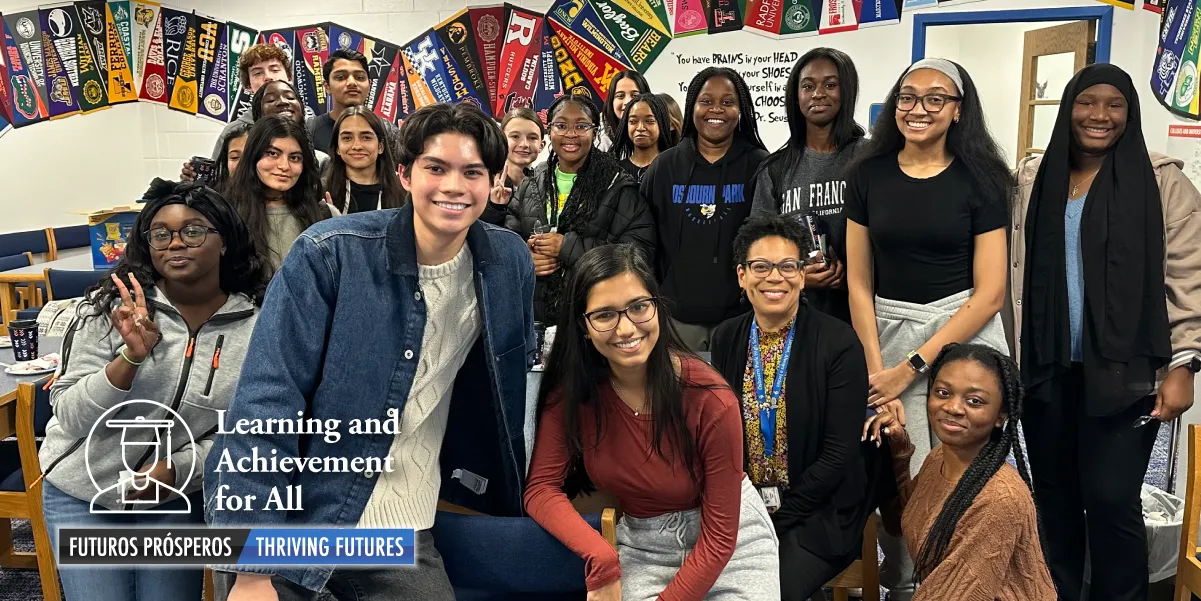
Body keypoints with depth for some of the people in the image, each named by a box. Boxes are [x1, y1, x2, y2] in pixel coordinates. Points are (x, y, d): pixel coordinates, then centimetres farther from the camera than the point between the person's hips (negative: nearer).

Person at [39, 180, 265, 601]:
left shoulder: (257, 324, -12)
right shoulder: (109, 307, -13)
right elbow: (71, 418, -15)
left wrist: (174, 469, -20)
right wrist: (131, 357, -30)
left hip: (177, 498, 1)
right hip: (82, 491, 0)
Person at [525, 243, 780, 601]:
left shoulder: (710, 400, -23)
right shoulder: (571, 389, -15)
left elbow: (720, 534, -18)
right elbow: (541, 488, -14)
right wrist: (603, 561, -27)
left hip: (732, 542, -1)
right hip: (641, 543, 2)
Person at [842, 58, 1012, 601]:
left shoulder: (980, 179, -2)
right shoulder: (868, 176, 3)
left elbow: (990, 292, -6)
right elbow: (858, 281, 3)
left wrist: (913, 366, -11)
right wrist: (877, 369, -6)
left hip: (965, 333, -1)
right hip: (888, 333, 1)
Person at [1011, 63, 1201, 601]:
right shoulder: (1032, 179, 8)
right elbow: (1017, 272, 9)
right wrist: (1011, 357, 6)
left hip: (1123, 373, -3)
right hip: (1047, 370, 3)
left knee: (1111, 501, -2)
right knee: (1053, 497, 13)